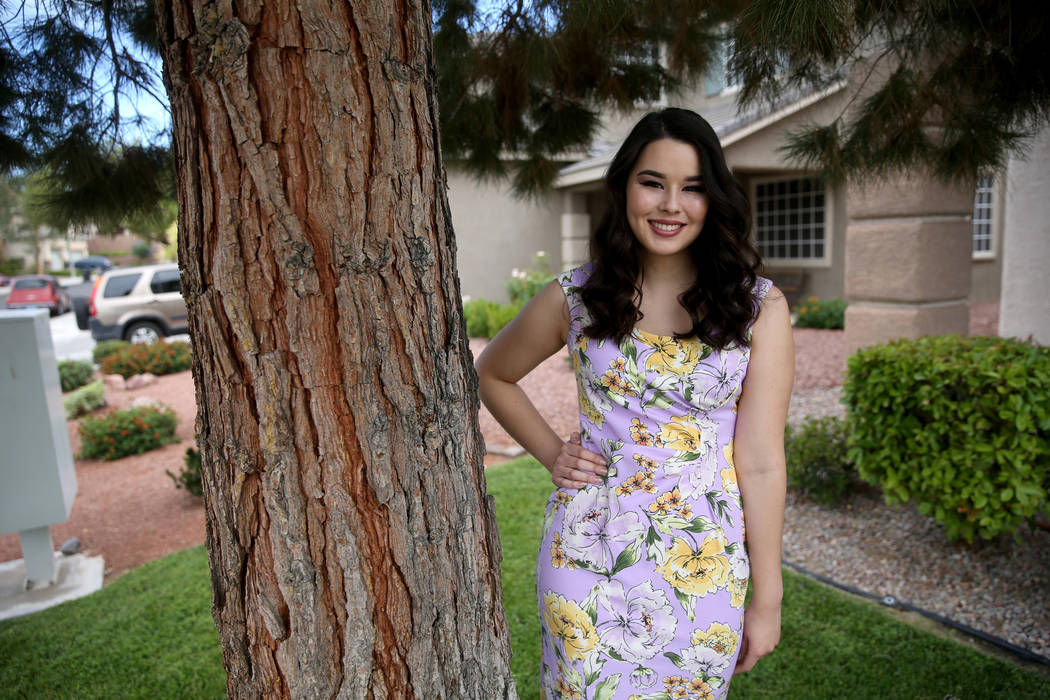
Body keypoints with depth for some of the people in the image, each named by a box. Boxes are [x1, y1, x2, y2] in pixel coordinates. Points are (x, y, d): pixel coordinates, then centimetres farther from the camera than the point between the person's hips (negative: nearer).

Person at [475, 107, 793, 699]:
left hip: (705, 563, 0)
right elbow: (493, 375, 13)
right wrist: (552, 453, 2)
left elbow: (760, 463, -7)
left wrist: (768, 598, -3)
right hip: (588, 554, 1)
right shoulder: (575, 298, -3)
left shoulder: (759, 307, -5)